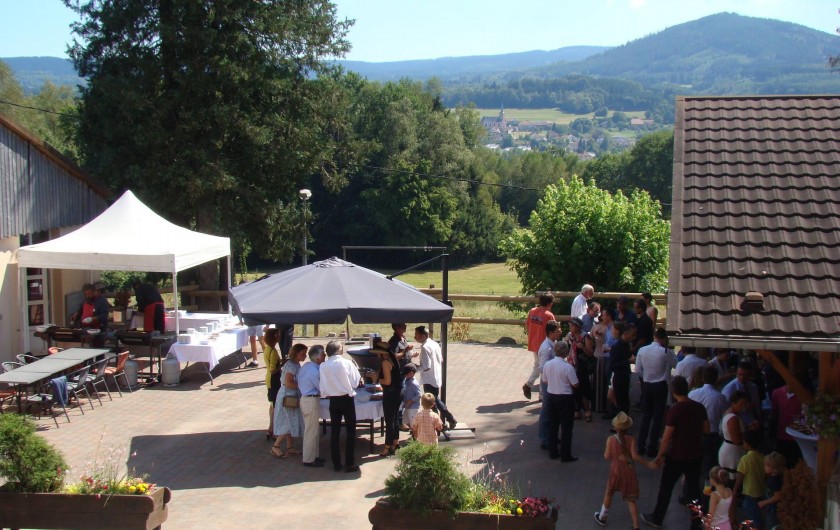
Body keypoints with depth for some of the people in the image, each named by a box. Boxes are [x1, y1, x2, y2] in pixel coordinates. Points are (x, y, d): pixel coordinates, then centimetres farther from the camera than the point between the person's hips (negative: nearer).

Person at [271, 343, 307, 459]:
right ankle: (276, 447, 2)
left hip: (293, 397, 10)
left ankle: (289, 447, 21)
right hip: (287, 397, -10)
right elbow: (288, 383, -27)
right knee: (288, 423, -5)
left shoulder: (296, 365, 10)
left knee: (291, 423, 13)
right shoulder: (291, 366, -20)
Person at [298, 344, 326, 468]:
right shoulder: (314, 371, -23)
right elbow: (322, 388, -17)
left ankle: (314, 455, 31)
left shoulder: (306, 366, 7)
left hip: (305, 398, 10)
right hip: (312, 401, -10)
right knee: (311, 432, 0)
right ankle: (309, 460, 9)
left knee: (311, 430, 19)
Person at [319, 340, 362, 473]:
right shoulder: (347, 363, -12)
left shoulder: (323, 366, -6)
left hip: (333, 401, 3)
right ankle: (349, 464, 4)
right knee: (351, 432, 6)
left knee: (334, 432, 11)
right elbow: (356, 382, -7)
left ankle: (336, 464, 14)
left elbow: (322, 387, -2)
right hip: (347, 399, -3)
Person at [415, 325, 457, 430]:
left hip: (429, 380, -9)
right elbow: (441, 361, 13)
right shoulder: (435, 344, 6)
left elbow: (426, 367, -25)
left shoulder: (425, 347, -21)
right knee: (436, 400, 25)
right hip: (437, 378, 9)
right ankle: (450, 419, 26)